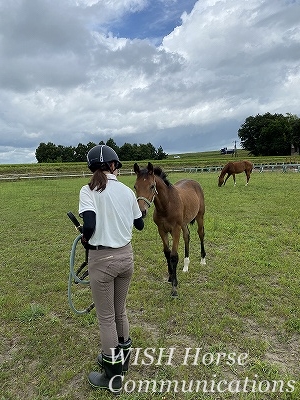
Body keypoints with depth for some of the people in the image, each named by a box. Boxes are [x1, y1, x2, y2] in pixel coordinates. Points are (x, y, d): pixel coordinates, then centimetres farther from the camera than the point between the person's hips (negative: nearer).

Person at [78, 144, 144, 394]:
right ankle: (120, 358, 44)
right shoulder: (127, 191, -1)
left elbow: (89, 226, -26)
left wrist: (85, 239, -3)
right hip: (126, 256, 4)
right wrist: (140, 208, 30)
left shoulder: (89, 191, -13)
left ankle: (113, 377, 30)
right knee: (120, 312, 23)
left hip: (102, 260, -4)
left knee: (106, 318, 12)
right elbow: (139, 225, 10)